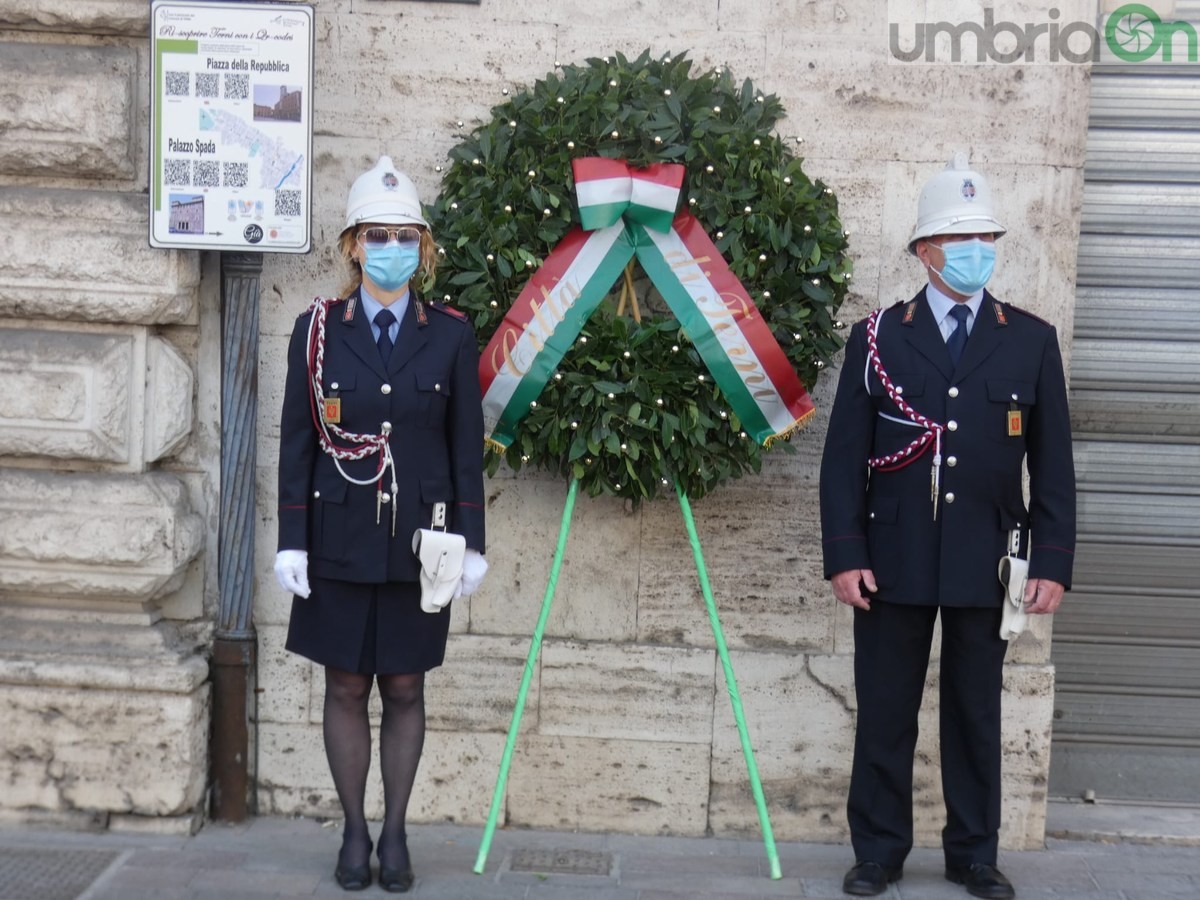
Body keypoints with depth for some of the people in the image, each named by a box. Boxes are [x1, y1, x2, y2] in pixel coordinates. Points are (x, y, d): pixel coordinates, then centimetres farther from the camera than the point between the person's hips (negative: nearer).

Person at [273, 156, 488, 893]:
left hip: (418, 541, 0)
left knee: (405, 689, 8)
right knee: (346, 688, 8)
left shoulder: (451, 335, 1)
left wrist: (472, 542, -2)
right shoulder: (318, 329, 1)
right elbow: (297, 440, 1)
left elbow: (468, 445, 2)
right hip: (340, 540, 0)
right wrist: (292, 541, -4)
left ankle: (396, 833, 22)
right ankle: (355, 832, 22)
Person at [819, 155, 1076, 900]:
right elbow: (844, 457, 0)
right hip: (895, 559, 0)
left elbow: (1053, 465, 4)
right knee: (884, 714, 7)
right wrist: (845, 554, -7)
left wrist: (1053, 562, -2)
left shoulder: (1032, 341, 5)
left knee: (977, 715, 11)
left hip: (987, 561, 1)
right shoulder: (877, 337, 3)